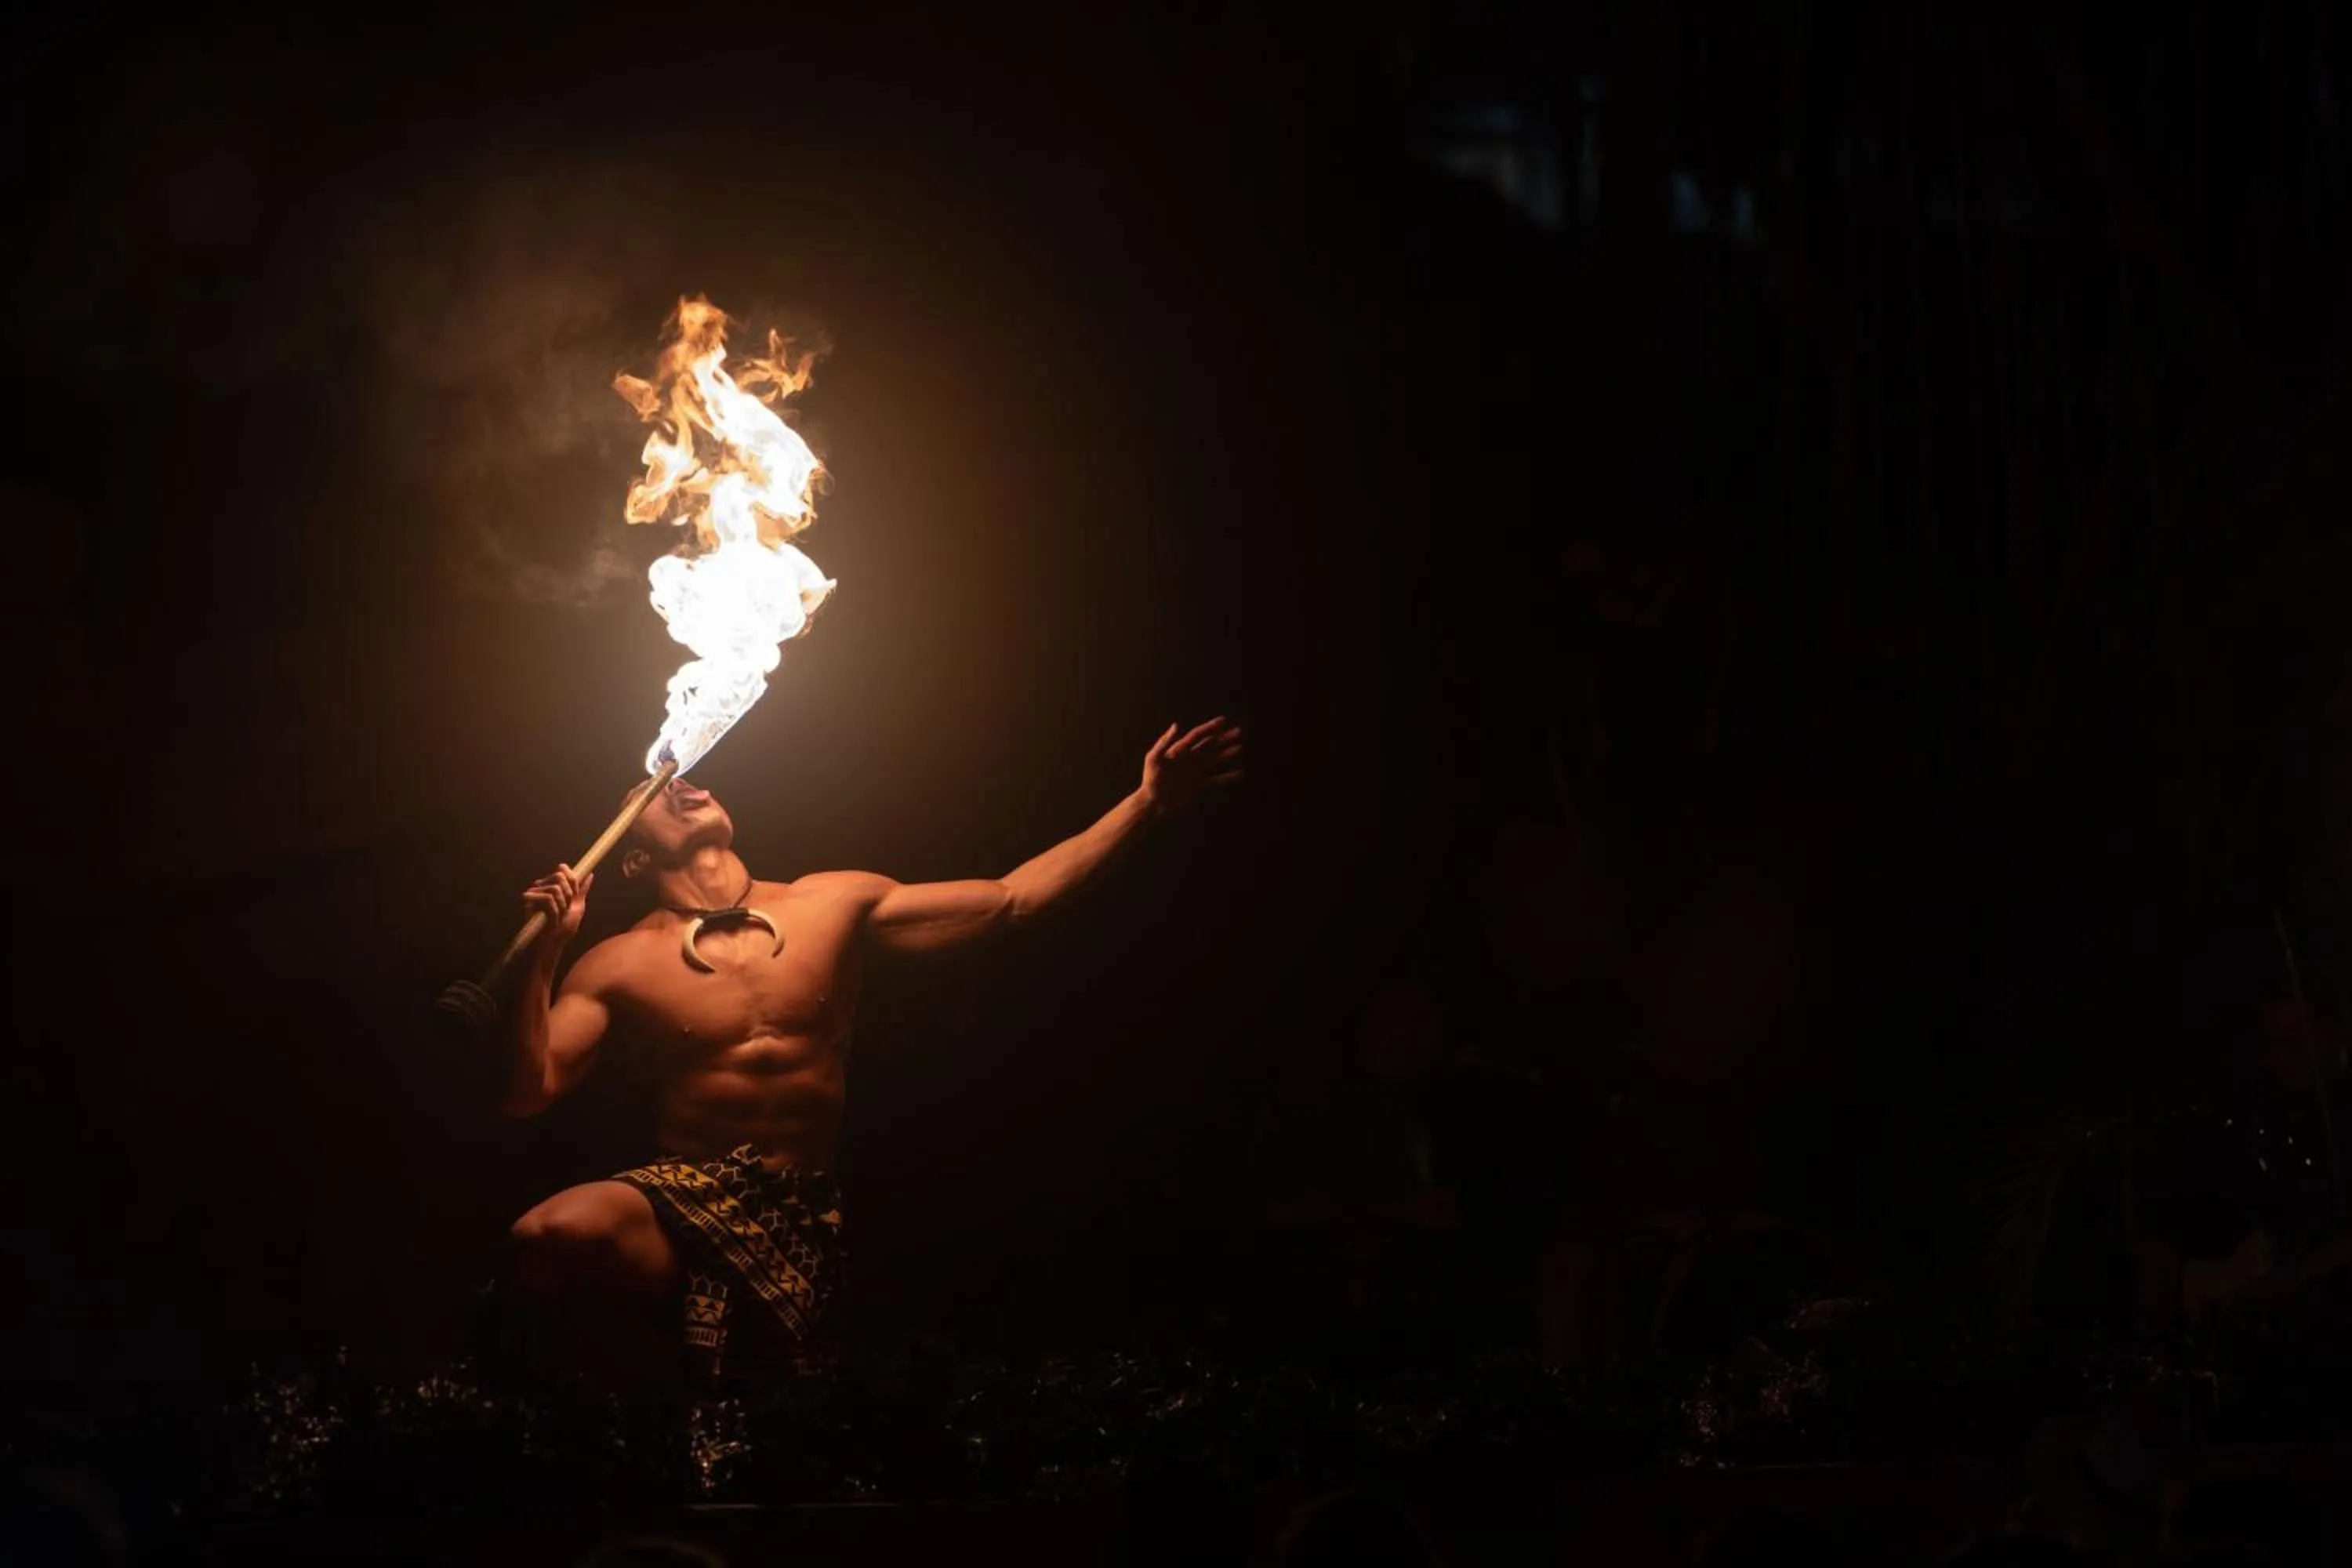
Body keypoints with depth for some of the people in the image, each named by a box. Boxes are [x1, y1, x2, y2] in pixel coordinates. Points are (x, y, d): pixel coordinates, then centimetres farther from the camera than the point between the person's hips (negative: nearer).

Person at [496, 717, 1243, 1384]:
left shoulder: (836, 905, 11)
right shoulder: (619, 965, 6)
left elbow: (1010, 900, 11)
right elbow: (526, 1093, -2)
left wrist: (1147, 803, 7)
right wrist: (544, 954, -13)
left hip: (811, 1214, 2)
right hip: (685, 1196, -2)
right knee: (552, 1238, -36)